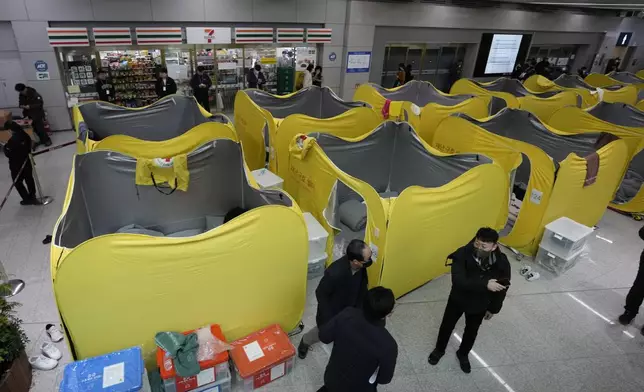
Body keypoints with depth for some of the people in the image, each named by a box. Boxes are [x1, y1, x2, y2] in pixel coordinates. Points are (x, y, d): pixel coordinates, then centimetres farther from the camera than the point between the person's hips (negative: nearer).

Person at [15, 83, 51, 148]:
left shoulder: (34, 93, -16)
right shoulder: (21, 95, 3)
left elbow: (40, 103, -20)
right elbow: (20, 103, 14)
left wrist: (30, 106, -25)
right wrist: (21, 106, -11)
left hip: (38, 114, -7)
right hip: (30, 115, 7)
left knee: (40, 128, -4)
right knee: (35, 128, 11)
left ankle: (47, 140, 9)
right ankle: (42, 140, 25)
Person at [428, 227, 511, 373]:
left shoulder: (502, 263, -24)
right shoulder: (462, 254, -31)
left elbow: (502, 288, -7)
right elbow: (458, 281, -38)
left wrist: (493, 308, 3)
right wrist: (485, 284, -46)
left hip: (480, 304, 1)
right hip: (458, 299, -1)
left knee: (471, 331, 24)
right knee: (447, 325, 20)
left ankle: (463, 354, 54)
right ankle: (439, 350, 49)